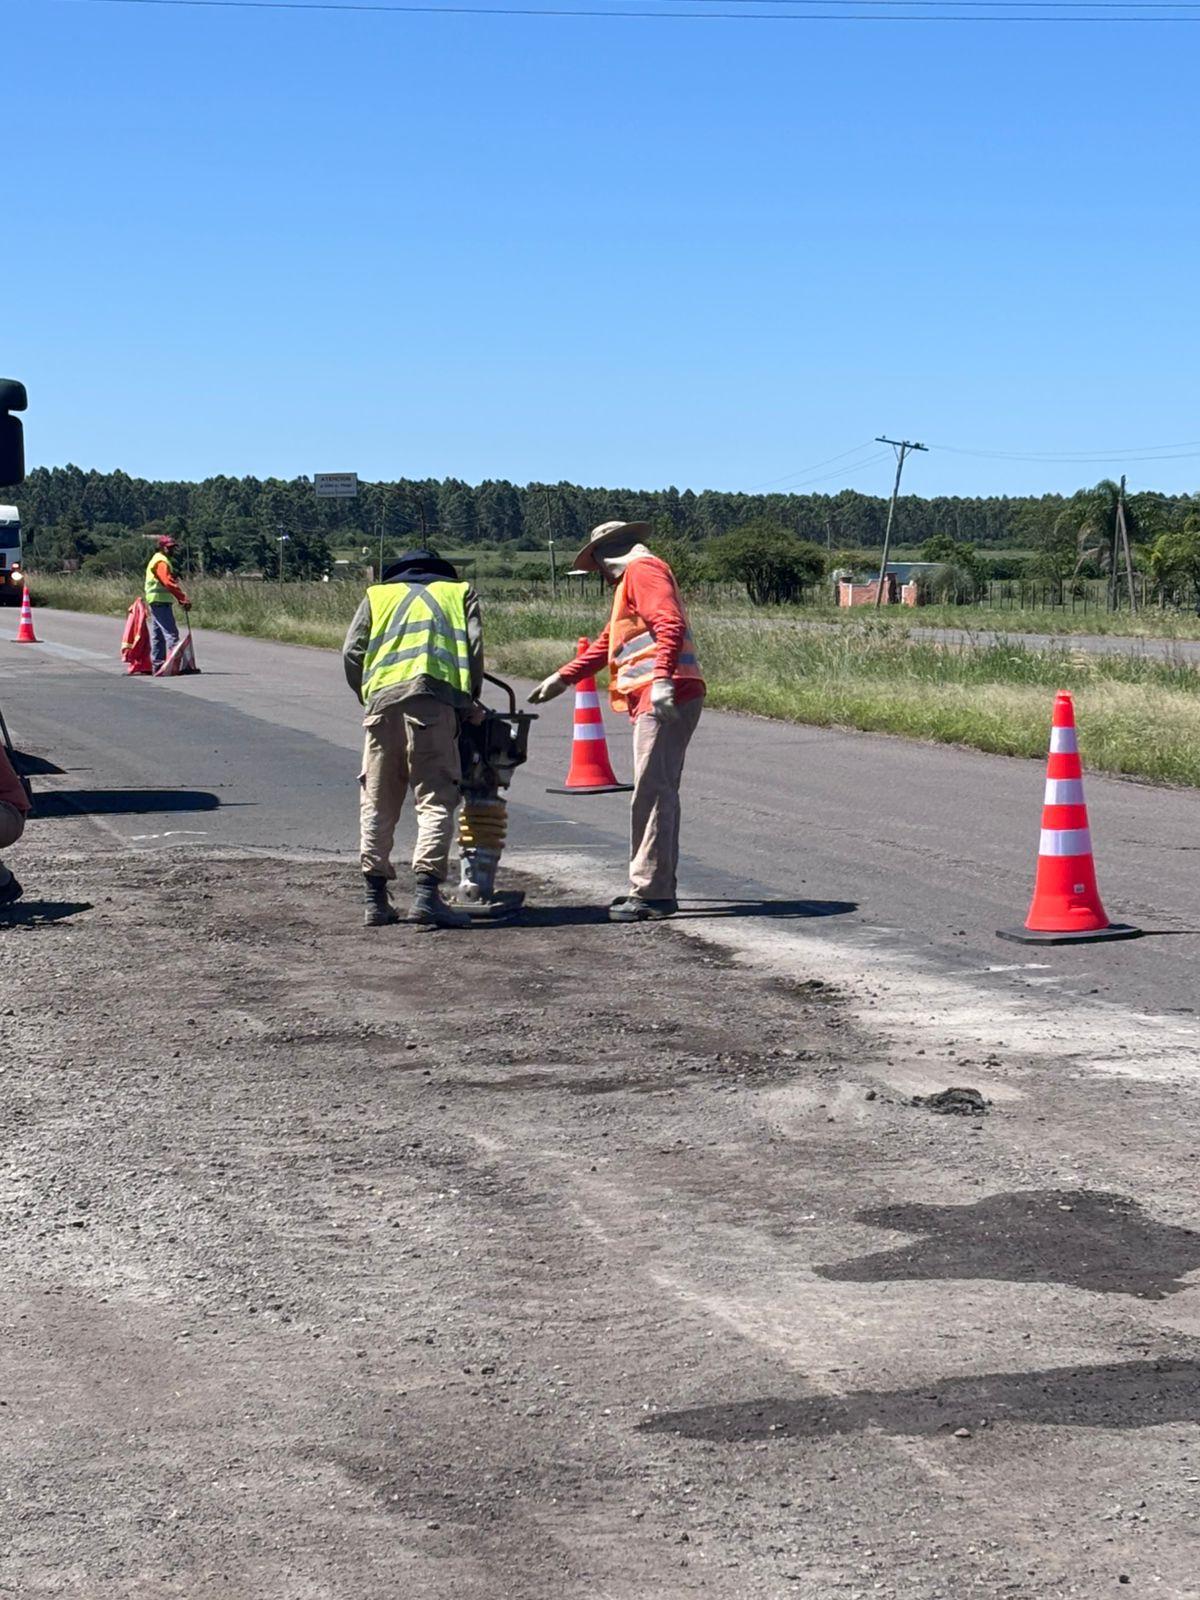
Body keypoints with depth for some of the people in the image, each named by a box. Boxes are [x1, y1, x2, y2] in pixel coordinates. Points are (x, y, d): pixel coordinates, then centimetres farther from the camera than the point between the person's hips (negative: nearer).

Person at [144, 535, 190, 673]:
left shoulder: (157, 560, 22)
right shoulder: (161, 562, -12)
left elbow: (169, 582, 19)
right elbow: (169, 583, -23)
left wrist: (180, 599, 10)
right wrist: (184, 599, -27)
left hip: (156, 603, 11)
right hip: (161, 601, -11)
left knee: (158, 635, 12)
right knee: (171, 633, -15)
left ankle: (157, 665, 15)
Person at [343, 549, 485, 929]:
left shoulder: (377, 595, 28)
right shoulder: (459, 592, 25)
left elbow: (352, 653, 14)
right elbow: (474, 645, 9)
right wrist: (471, 699, 18)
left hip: (382, 696, 2)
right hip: (433, 697, -2)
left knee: (378, 802, 10)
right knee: (436, 798, -4)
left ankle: (376, 898, 9)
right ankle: (426, 893, -17)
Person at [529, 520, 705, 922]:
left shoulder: (643, 569, -4)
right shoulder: (632, 581, 29)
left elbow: (669, 625, -20)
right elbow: (606, 644, 37)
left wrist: (662, 679, -30)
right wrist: (562, 678, 39)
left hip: (664, 700, -11)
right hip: (656, 703, 11)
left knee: (652, 794, -12)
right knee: (659, 794, 11)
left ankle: (651, 893, -14)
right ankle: (658, 889, 15)